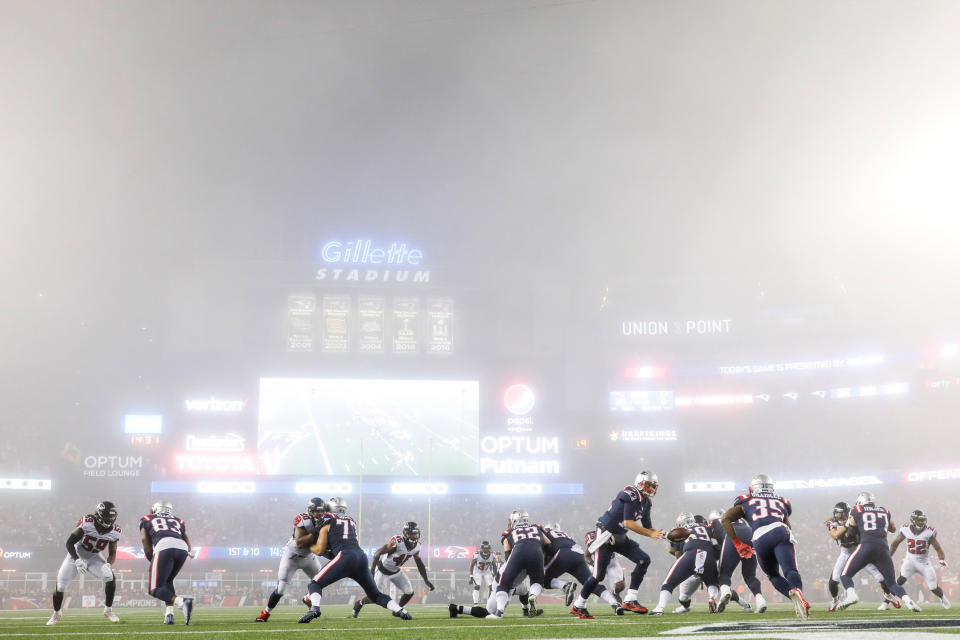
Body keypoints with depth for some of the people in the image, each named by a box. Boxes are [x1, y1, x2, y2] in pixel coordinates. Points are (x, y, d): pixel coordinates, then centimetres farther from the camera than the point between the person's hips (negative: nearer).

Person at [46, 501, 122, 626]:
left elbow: (112, 553, -4)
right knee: (59, 586, -4)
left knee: (111, 578, -21)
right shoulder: (87, 523, -28)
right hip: (76, 555, -2)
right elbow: (69, 543, -23)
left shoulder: (114, 531, -16)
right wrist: (77, 560, -34)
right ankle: (56, 614, 25)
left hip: (94, 557, 2)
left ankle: (108, 610, -2)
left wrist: (108, 564, -25)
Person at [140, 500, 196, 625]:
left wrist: (151, 558, 24)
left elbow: (144, 539, 18)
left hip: (164, 548, -4)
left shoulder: (147, 519, 29)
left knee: (155, 590, -1)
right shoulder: (178, 521, 37)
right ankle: (169, 614, 8)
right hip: (182, 549, 4)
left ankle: (181, 601, -27)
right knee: (167, 581, 26)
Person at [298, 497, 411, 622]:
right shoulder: (351, 521, 28)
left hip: (345, 557, -6)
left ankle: (314, 608, -25)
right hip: (362, 556, 6)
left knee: (315, 584, 4)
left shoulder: (327, 521, 12)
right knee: (375, 595, 19)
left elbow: (320, 550, 11)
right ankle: (401, 611, 1)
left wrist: (308, 546, 30)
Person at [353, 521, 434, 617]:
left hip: (395, 572, 6)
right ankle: (359, 603, 25)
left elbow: (419, 563, 4)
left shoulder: (416, 546, -11)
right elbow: (378, 553, -30)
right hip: (382, 571, -6)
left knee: (409, 592, -4)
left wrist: (426, 580, 1)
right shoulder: (397, 542, -33)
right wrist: (372, 572, -36)